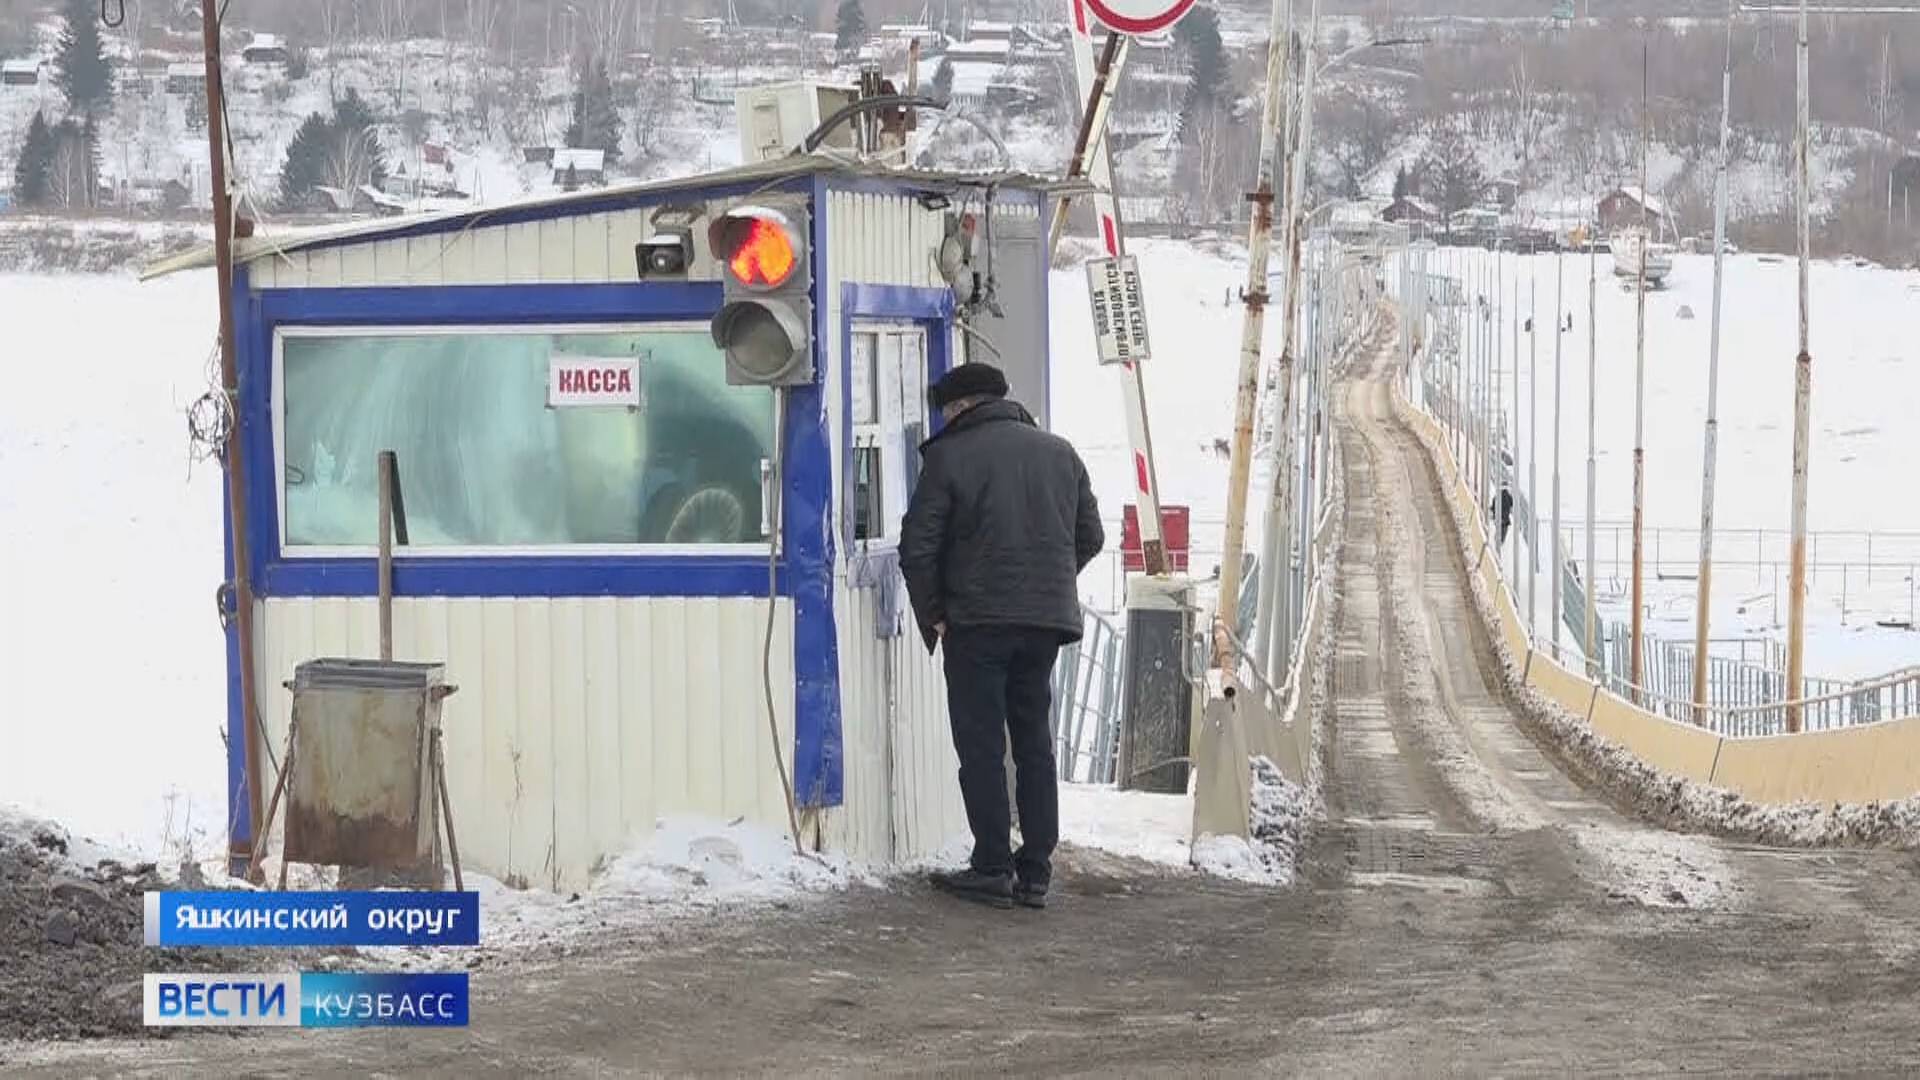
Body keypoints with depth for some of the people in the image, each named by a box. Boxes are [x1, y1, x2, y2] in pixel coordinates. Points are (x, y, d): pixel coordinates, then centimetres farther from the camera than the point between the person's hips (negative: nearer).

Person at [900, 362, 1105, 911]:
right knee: (1034, 742, 12)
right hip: (1047, 621, 5)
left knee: (981, 745, 1)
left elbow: (918, 547, -8)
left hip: (978, 619, -5)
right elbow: (1091, 536, 14)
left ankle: (993, 867, 0)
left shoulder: (949, 456, -5)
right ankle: (1035, 871, 11)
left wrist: (933, 614, 1)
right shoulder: (1060, 453, 12)